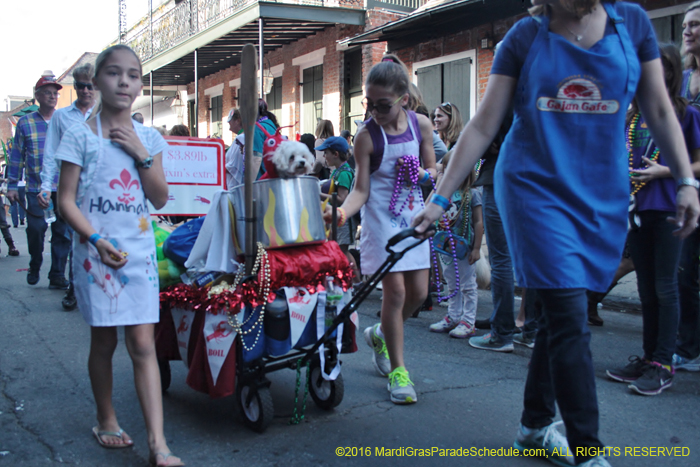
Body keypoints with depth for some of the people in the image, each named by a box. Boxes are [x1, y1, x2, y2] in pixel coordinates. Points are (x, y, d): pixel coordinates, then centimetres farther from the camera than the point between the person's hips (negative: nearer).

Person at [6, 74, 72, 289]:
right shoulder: (25, 123, 5)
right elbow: (17, 156, 8)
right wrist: (12, 186, 6)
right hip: (36, 188, -1)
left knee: (62, 232, 2)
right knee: (36, 227, -7)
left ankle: (57, 276, 13)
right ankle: (34, 267, 21)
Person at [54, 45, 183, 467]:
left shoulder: (148, 138, 7)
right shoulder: (81, 136, -3)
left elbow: (160, 199, 4)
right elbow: (67, 199, -4)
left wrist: (142, 155, -8)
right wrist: (97, 240, -16)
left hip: (139, 250, 2)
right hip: (96, 250, -2)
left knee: (143, 343, -2)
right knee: (104, 340, 9)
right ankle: (106, 420, 32)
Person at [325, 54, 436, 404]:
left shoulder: (421, 125, -1)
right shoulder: (366, 136, -11)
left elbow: (433, 168, 10)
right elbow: (361, 189, -10)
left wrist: (424, 174, -13)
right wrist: (341, 212, -28)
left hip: (412, 215, 5)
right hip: (381, 218, -4)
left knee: (418, 291, 6)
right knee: (395, 290, -8)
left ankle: (380, 335, 35)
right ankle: (397, 369, 6)